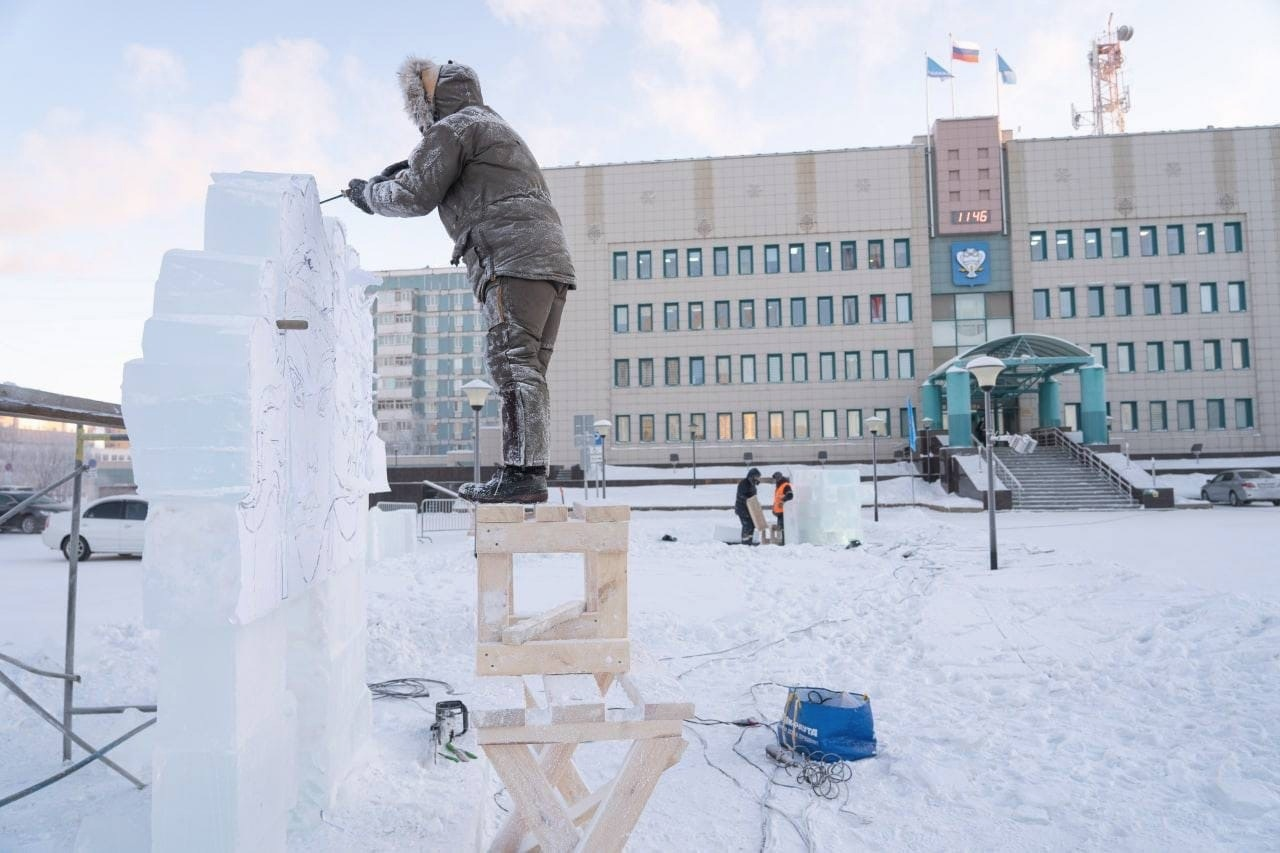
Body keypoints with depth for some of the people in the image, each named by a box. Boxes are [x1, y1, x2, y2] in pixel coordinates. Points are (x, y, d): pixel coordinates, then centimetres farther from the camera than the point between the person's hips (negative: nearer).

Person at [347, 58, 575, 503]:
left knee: (512, 363, -15)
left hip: (514, 258, -9)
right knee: (527, 371, 5)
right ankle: (530, 475, 2)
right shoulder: (496, 128, 34)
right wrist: (412, 167, 28)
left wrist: (368, 194, 16)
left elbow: (417, 196, -2)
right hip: (551, 256, 9)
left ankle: (521, 473, -21)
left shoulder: (453, 128, 3)